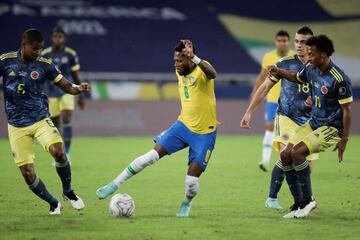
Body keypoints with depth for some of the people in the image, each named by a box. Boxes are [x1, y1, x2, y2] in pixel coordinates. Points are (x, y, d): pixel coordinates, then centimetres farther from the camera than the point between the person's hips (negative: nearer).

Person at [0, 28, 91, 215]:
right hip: (17, 126, 1)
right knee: (27, 172, -6)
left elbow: (66, 86, 0)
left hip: (40, 119, -1)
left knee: (58, 152, -26)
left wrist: (79, 88, -20)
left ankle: (68, 192, -1)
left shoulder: (44, 65, -2)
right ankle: (53, 204, 17)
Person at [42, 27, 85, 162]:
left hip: (67, 91, -1)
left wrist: (80, 96, 6)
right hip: (52, 93, 1)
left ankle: (67, 154, -14)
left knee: (66, 120, -19)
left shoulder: (71, 54, -4)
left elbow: (76, 76, 4)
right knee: (55, 124, 7)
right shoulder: (45, 55, -4)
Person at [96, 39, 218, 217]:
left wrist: (193, 57, -54)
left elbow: (212, 74, -44)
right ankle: (115, 184, -4)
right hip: (183, 125, 5)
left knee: (192, 179, -7)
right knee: (154, 154, -10)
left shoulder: (201, 69, -18)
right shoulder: (180, 72, 4)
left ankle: (187, 203, 26)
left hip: (204, 133, -5)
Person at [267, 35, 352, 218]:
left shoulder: (339, 79, -23)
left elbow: (347, 110, -18)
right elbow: (297, 77, 26)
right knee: (285, 155, 0)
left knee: (298, 152, -25)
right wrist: (280, 72, 8)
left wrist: (344, 140, -18)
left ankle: (308, 200, -12)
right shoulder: (311, 70, 1)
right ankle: (301, 202, 10)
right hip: (313, 123, 8)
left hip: (331, 128, -8)